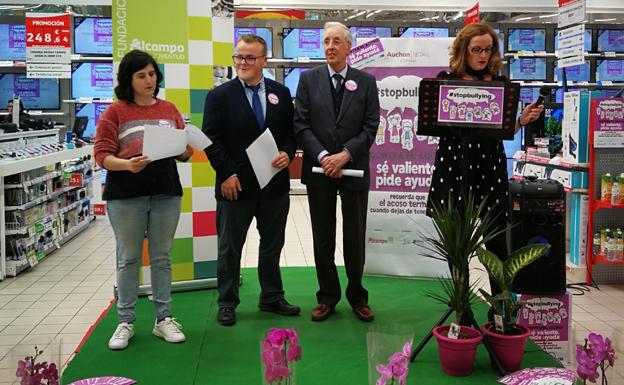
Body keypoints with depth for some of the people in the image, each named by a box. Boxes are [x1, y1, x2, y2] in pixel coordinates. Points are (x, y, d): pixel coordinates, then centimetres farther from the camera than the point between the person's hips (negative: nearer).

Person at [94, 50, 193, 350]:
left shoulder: (169, 110, 11)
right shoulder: (114, 112, 0)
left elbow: (182, 152, 13)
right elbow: (103, 155, -6)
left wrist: (187, 150, -10)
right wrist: (128, 165, -24)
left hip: (166, 192, 3)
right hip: (125, 196, -3)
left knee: (162, 257, 9)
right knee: (128, 259, 6)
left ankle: (164, 319, 18)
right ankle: (125, 322, 16)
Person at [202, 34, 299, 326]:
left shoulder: (281, 93, 7)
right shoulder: (220, 95, -3)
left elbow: (291, 130, 9)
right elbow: (211, 139, -6)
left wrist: (287, 153, -11)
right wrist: (227, 174, -14)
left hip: (275, 184, 3)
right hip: (235, 185, -3)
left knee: (272, 245, 14)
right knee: (230, 248, 8)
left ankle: (272, 298, 29)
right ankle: (227, 303, 22)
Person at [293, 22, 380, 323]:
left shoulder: (366, 81, 2)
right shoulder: (308, 79, 3)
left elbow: (371, 126, -3)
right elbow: (301, 124, -3)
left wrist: (345, 154, -15)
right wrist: (323, 157, -15)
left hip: (354, 169, 0)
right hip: (318, 170, 1)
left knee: (355, 238, 8)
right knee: (323, 238, 8)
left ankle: (357, 297, 23)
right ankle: (327, 297, 21)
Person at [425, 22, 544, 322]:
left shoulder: (499, 83, 8)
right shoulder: (445, 80, 2)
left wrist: (523, 119, -7)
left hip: (491, 167, 1)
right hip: (453, 165, -1)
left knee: (497, 241, 0)